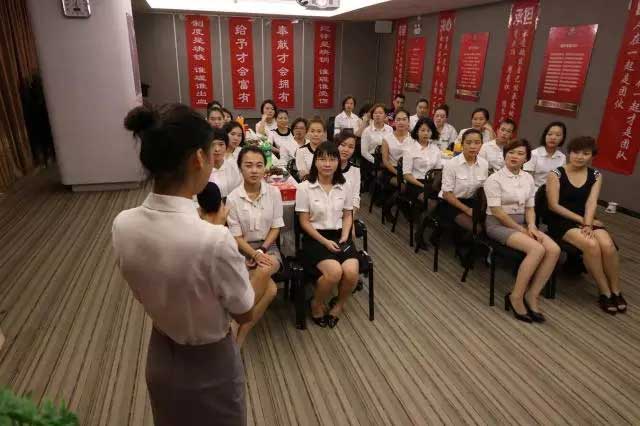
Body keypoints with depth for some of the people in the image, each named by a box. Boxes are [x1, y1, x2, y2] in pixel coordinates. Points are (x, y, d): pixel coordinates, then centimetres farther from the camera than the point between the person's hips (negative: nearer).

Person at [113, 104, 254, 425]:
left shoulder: (122, 225, -16)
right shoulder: (214, 240, -35)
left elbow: (144, 294, 1)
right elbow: (245, 314, -17)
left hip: (160, 357, 5)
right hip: (210, 365, -5)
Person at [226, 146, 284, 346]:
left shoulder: (274, 192, -3)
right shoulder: (233, 198, -8)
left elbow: (276, 227, 1)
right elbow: (236, 236, -6)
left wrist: (261, 251, -13)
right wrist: (254, 255, -21)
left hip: (268, 247, 2)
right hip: (243, 249, -2)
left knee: (265, 270, -35)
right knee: (270, 289, -30)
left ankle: (239, 331, -21)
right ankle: (241, 332, -13)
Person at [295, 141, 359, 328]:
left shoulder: (345, 187, 5)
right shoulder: (304, 187, -6)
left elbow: (347, 215, 12)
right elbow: (304, 222, -6)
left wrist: (344, 237, -6)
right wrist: (325, 241, -14)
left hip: (339, 236, 4)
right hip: (315, 238, -3)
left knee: (351, 272, -23)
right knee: (334, 271, -29)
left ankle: (338, 305, 10)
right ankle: (317, 304, 4)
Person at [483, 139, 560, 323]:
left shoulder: (528, 178, 10)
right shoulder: (495, 179, -10)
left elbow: (530, 208, 12)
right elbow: (497, 212, -14)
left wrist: (531, 226, -7)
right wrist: (521, 230, -13)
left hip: (522, 223, 7)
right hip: (498, 224, -7)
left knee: (554, 249, -18)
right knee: (537, 249, -28)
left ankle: (531, 295, -11)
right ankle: (516, 297, -16)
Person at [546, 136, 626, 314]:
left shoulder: (595, 176, 8)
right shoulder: (556, 174, -4)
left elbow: (592, 202, -5)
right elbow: (554, 205, -10)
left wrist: (588, 224, -21)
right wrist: (582, 221, -13)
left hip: (586, 220, 4)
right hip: (561, 221, -4)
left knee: (608, 245, -24)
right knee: (591, 245, -29)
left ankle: (616, 291, -4)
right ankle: (605, 292, -11)